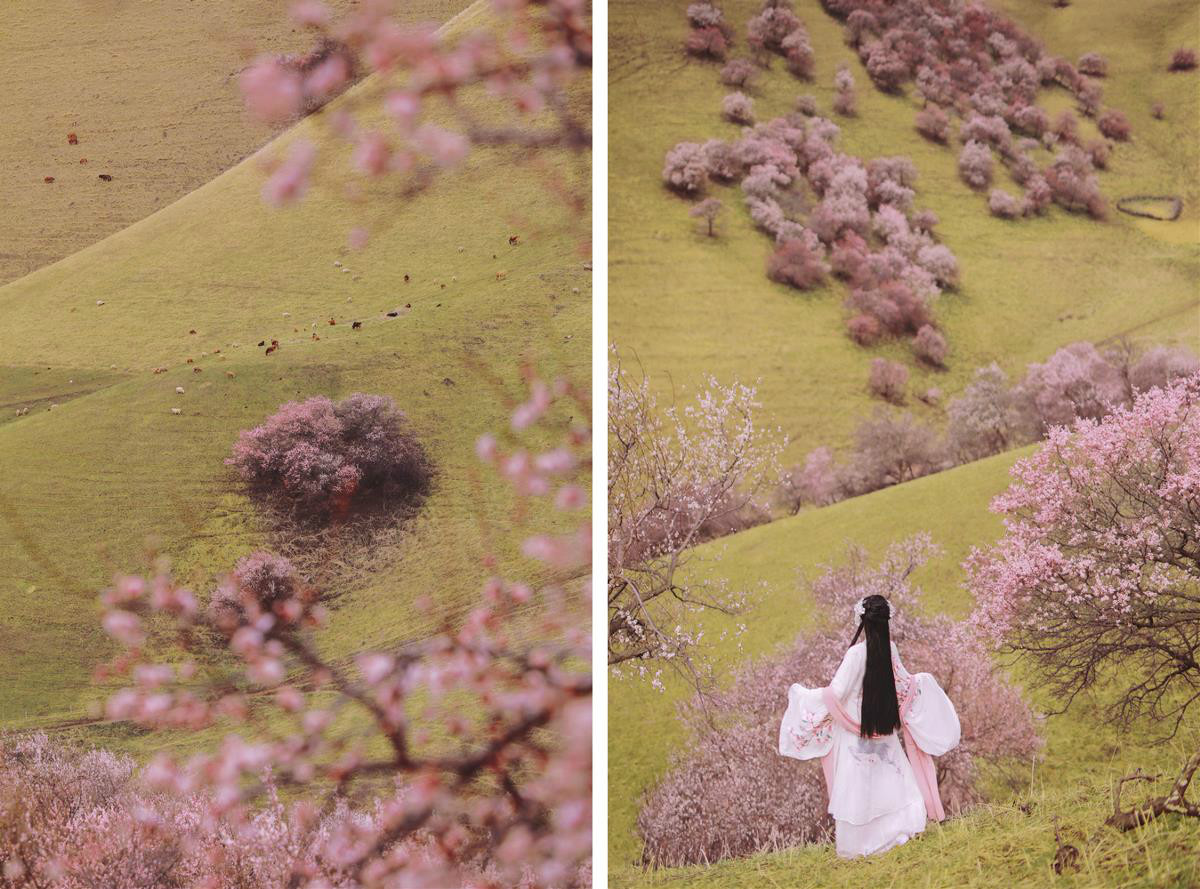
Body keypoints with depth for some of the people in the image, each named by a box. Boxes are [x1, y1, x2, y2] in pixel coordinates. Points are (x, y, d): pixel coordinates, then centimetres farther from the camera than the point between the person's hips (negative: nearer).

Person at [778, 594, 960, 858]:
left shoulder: (857, 653, -21)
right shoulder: (889, 649, -5)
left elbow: (837, 693, -18)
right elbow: (903, 684, 10)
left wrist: (800, 694, -5)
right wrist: (923, 681, 33)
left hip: (856, 731, -5)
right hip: (884, 728, 5)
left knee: (856, 788, 4)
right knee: (889, 779, 13)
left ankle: (853, 846, 11)